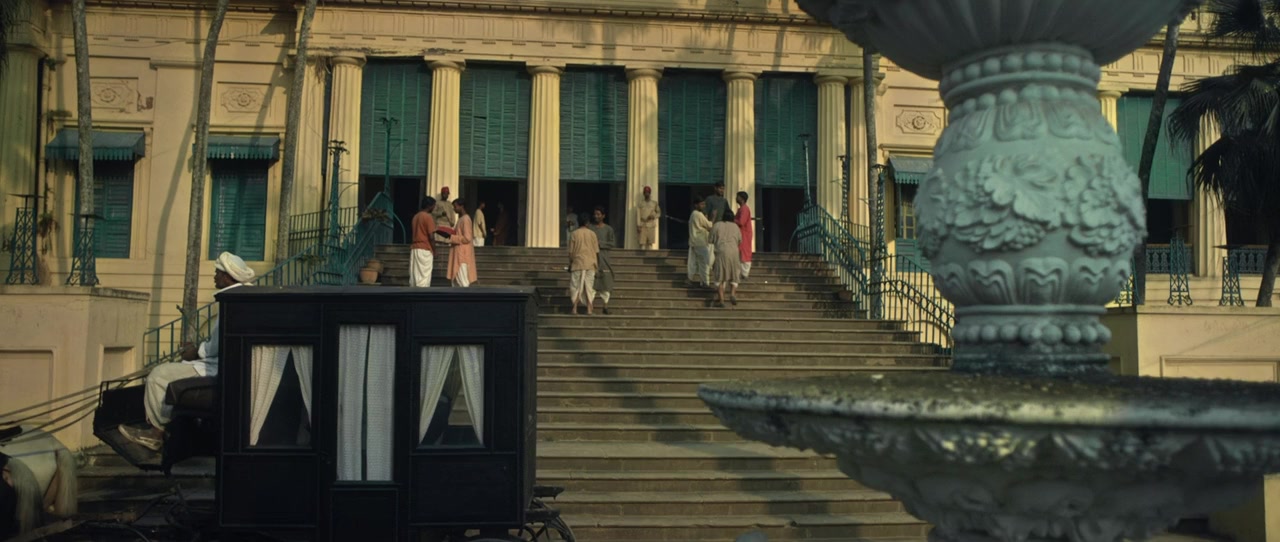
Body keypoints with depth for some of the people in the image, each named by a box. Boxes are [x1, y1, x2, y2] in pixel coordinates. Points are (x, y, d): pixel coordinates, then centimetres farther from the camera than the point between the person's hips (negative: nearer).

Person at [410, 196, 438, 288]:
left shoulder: (416, 216, 15)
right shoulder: (428, 217, -9)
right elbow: (431, 237, -13)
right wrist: (434, 252, -4)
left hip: (414, 248, 8)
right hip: (425, 250, -8)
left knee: (414, 277, 5)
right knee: (424, 278, -7)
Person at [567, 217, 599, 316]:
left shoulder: (574, 234, -1)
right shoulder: (592, 234, 3)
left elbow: (571, 252, -2)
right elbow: (597, 251, 3)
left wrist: (570, 264, 8)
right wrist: (597, 264, 13)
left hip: (578, 264, -1)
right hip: (590, 264, 1)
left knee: (576, 286, 3)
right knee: (589, 286, 5)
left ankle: (575, 309, -4)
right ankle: (589, 309, 0)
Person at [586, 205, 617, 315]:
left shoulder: (608, 229, 6)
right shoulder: (590, 228, 8)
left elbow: (613, 244, -1)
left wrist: (599, 243, -9)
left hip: (603, 258, 0)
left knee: (606, 281, -2)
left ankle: (606, 305, 6)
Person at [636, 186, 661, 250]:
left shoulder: (654, 203, 8)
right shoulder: (640, 203, 2)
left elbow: (659, 213, 14)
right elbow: (638, 215, -1)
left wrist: (654, 216, -8)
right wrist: (638, 226, -9)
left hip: (651, 226, 2)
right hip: (643, 226, -2)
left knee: (650, 243, 1)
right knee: (642, 243, -8)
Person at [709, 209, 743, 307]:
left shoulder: (717, 225, 4)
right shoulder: (735, 226, 13)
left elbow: (711, 240, 6)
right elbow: (740, 241, 20)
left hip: (721, 252, -2)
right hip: (734, 252, 2)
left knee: (720, 277, 6)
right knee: (733, 276, 14)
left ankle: (721, 299, -3)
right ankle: (732, 294, -11)